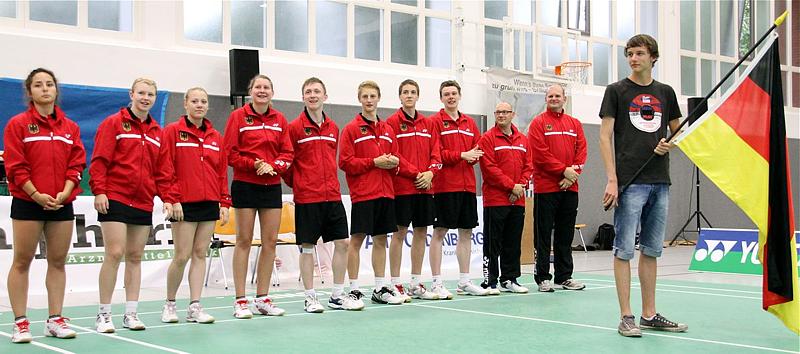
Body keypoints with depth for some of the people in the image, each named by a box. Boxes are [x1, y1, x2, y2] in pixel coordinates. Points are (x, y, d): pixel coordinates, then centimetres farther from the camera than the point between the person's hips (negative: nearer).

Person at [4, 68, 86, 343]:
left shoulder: (70, 127, 10)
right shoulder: (18, 124, 0)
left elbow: (77, 163, 6)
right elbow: (15, 166, -6)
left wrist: (65, 192, -9)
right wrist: (36, 194, -15)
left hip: (62, 204, 4)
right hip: (27, 202, -3)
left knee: (58, 261, 6)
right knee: (22, 261, 0)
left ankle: (55, 319, 13)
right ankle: (20, 322, 5)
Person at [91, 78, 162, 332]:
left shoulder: (157, 132, 13)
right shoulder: (114, 123, -1)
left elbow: (160, 169, 16)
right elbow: (100, 160, -6)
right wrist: (99, 191, -14)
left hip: (143, 203, 5)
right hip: (115, 199, -5)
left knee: (135, 257, 8)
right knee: (114, 254, -9)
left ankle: (131, 313, 14)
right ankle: (104, 314, 0)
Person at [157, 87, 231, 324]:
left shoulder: (215, 137, 12)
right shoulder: (172, 132, -2)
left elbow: (222, 172, 13)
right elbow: (165, 169, -6)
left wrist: (224, 203, 8)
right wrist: (171, 199, -13)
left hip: (209, 204, 5)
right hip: (184, 204, -5)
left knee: (200, 254, 5)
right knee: (182, 256, -4)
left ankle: (195, 307, 9)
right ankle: (169, 304, 14)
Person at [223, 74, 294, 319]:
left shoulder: (279, 120, 8)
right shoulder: (238, 116, -2)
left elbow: (287, 153, 6)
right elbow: (229, 153, -6)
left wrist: (273, 166, -12)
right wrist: (254, 164, -17)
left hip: (272, 186, 4)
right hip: (245, 185, -4)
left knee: (270, 241, 4)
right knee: (244, 241, -1)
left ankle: (262, 298, 14)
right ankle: (240, 301, 4)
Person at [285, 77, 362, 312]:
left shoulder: (333, 128, 10)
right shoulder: (295, 127, -5)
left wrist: (330, 184, 12)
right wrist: (296, 184, 4)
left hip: (332, 195, 5)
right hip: (306, 198, -5)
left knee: (342, 242, 5)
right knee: (307, 246, 1)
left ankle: (337, 295, 16)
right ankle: (310, 297, 12)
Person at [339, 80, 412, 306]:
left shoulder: (387, 130, 14)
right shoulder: (351, 129, -2)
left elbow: (396, 159, 18)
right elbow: (345, 162, -9)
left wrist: (394, 163, -5)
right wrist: (374, 162, -15)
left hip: (385, 192, 6)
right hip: (362, 193, -5)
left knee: (380, 239, 10)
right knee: (357, 239, -3)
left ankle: (380, 288, 17)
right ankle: (354, 289, 4)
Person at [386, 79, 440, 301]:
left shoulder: (427, 123, 13)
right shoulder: (393, 122, -3)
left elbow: (435, 153, 11)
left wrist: (430, 172, -6)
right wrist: (414, 173, -14)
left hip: (425, 187, 5)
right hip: (402, 187, -5)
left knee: (421, 232, 8)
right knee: (399, 233, -3)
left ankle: (416, 284, 17)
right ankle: (396, 284, 4)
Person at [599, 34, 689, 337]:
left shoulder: (665, 92, 13)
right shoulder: (616, 91, 2)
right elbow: (605, 136, -3)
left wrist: (670, 144, -1)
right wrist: (612, 179, -12)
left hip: (660, 183, 5)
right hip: (629, 183, -4)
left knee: (651, 250, 10)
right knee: (624, 250, -4)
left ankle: (649, 315, 18)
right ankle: (626, 317, 1)